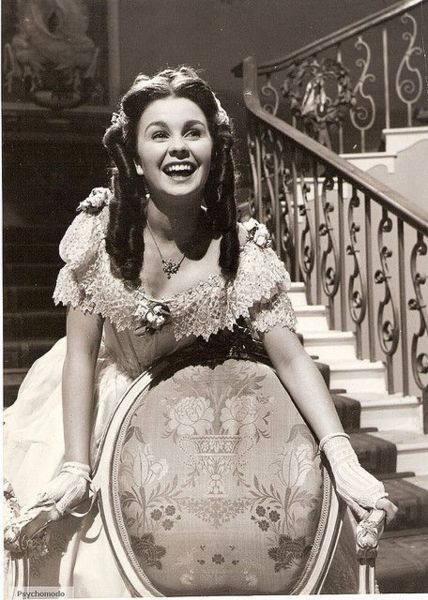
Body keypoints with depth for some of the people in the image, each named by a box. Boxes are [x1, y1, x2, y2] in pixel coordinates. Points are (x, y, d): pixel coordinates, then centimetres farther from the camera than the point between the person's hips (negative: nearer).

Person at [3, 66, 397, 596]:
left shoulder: (242, 251, -19)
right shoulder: (101, 227, -19)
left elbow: (290, 358, -19)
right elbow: (82, 353, -16)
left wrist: (344, 463, -30)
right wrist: (75, 467, -21)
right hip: (99, 403, 0)